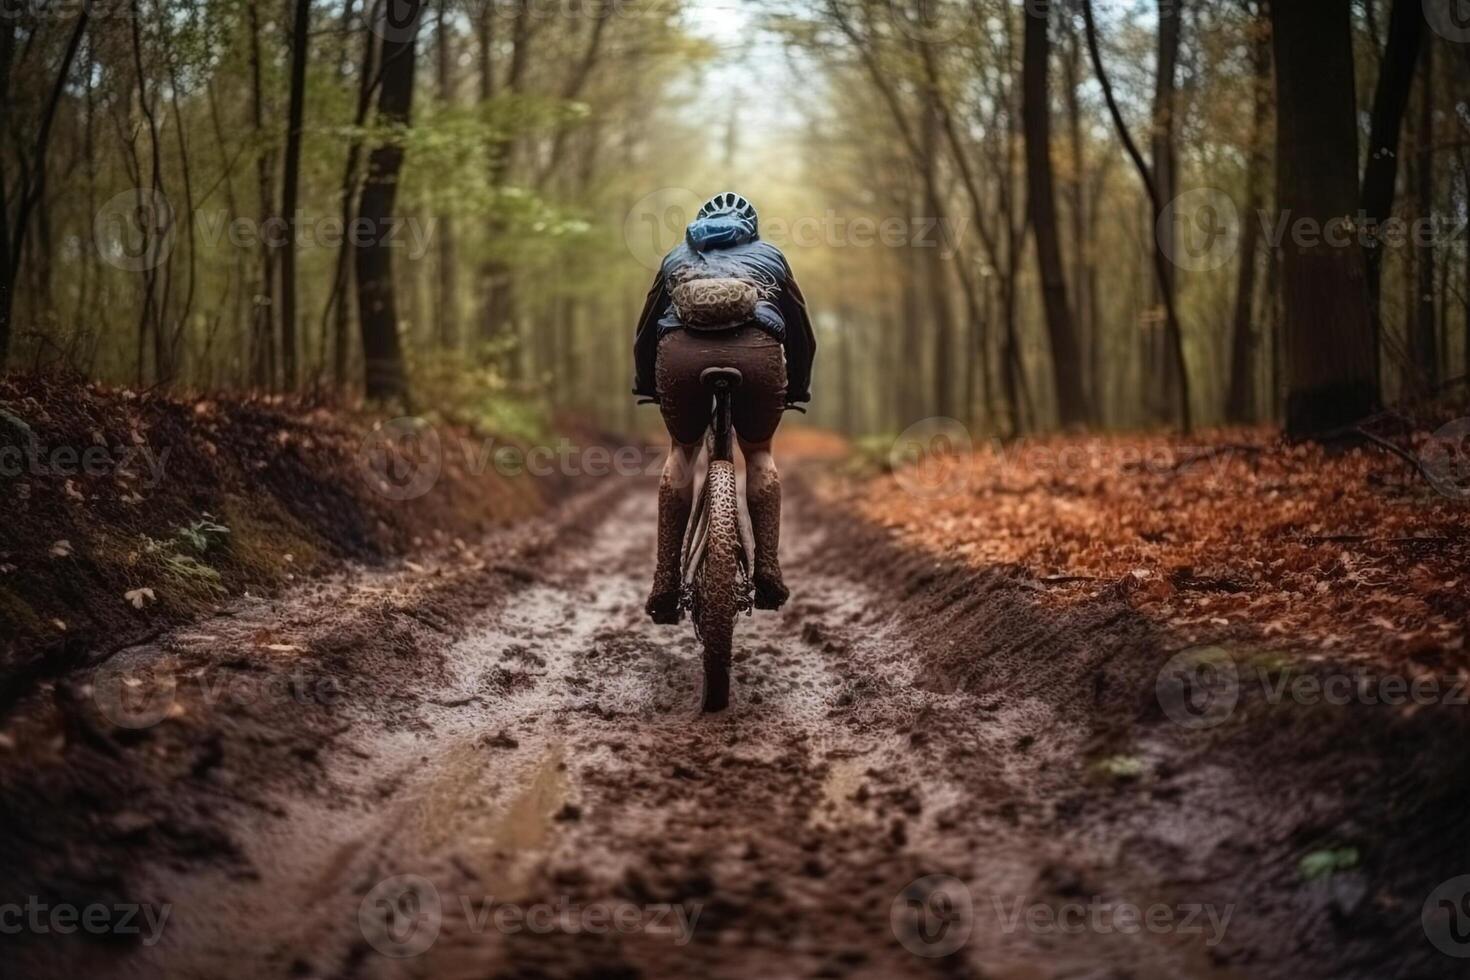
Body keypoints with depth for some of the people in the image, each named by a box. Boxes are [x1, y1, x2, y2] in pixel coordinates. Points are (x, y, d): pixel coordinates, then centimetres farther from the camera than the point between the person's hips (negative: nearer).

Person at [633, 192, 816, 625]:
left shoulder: (677, 256, 34)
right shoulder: (769, 255, 33)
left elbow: (645, 331, 37)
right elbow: (801, 331, 36)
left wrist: (645, 386, 52)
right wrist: (798, 389, 50)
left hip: (682, 352, 1)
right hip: (757, 351, 0)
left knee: (682, 450, 23)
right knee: (759, 452, 24)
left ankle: (665, 585, 15)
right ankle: (767, 568, 9)